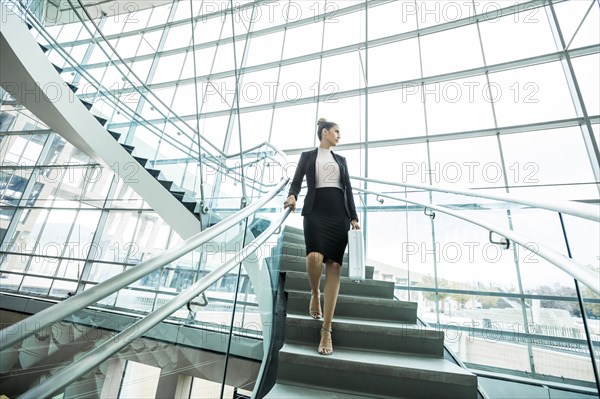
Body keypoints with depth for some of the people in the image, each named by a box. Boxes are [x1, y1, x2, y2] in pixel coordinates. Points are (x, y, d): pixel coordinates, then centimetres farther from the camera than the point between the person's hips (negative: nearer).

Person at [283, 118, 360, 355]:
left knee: (334, 266, -7)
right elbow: (297, 181, 5)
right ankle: (314, 294, 9)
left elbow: (348, 189, 17)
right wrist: (292, 195, -19)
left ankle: (326, 330, -1)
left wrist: (354, 217, 6)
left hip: (339, 214, 3)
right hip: (315, 211, -3)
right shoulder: (307, 156, 15)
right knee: (315, 256, -27)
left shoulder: (341, 160, 23)